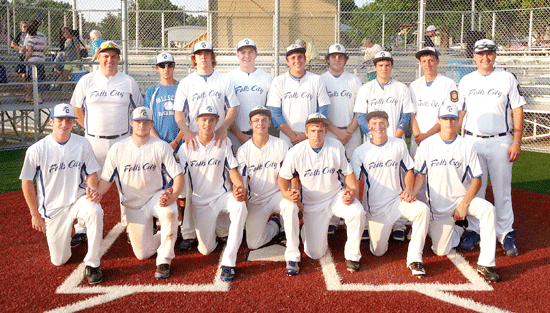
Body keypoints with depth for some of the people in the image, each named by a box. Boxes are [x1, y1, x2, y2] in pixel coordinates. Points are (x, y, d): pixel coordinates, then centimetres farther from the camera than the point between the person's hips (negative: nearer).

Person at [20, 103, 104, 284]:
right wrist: (36, 215, 0)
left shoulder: (82, 144, -4)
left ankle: (92, 264, -21)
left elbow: (91, 173, 3)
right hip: (52, 207, 0)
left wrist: (92, 188, -21)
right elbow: (27, 183, -1)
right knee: (59, 260, 3)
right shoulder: (36, 150, -10)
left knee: (95, 211, -37)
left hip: (78, 199, 0)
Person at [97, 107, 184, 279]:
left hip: (157, 195, -2)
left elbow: (178, 175, -12)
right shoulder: (117, 149, -1)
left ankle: (164, 261, -22)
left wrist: (172, 197, -32)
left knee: (169, 212, -38)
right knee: (142, 254, -3)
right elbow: (106, 179, 0)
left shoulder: (161, 147, -7)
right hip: (133, 204, 2)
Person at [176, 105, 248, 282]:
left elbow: (233, 170, -2)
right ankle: (213, 227, 36)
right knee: (205, 250, -3)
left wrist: (240, 187, -25)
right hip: (199, 202, 1)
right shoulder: (186, 147, -2)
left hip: (221, 197, 0)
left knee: (239, 205, -37)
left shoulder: (224, 143, -1)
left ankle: (228, 262, -30)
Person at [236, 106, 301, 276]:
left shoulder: (281, 146, -3)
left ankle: (292, 258, -27)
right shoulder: (243, 150, -2)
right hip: (256, 199, 2)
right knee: (253, 243, -8)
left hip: (278, 194, -1)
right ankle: (274, 226, 26)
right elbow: (241, 181, -4)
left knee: (290, 206, -38)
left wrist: (293, 191, -23)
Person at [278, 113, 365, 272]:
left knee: (357, 212, -33)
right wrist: (286, 193, -24)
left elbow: (348, 173, 1)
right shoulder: (296, 152, -12)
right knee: (315, 254, -3)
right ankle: (306, 231, 34)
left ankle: (352, 256, -9)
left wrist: (353, 191, -19)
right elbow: (283, 177, -2)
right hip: (312, 204, -1)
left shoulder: (336, 147, -8)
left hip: (336, 196, 1)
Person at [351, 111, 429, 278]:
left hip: (398, 200, 1)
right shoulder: (360, 152, 0)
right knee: (378, 252, 2)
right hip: (374, 206, 0)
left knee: (423, 210, -32)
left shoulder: (399, 145, 4)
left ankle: (414, 258, -21)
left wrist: (408, 189, -8)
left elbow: (409, 170, 11)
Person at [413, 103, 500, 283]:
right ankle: (457, 231, 35)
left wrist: (464, 204, -15)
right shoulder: (427, 145, -3)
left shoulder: (467, 147, -3)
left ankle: (485, 264, -25)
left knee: (488, 209, -32)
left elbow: (476, 179, -3)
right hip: (438, 205, 0)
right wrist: (411, 192, -18)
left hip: (462, 199, 0)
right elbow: (420, 175, 1)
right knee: (441, 251, 0)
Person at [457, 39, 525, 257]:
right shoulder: (466, 81, 10)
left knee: (502, 190, 2)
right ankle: (473, 230, 17)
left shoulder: (508, 79, 2)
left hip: (500, 142, -2)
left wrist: (517, 142, -7)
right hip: (472, 141, 2)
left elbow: (517, 111, 0)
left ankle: (506, 234, 12)